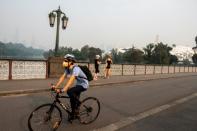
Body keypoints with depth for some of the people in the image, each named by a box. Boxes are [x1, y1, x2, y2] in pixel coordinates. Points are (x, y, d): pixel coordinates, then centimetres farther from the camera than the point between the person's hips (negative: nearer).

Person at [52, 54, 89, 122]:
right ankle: (74, 114, 27)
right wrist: (56, 86, -17)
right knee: (73, 99, 7)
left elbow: (71, 80, -40)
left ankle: (78, 103, -2)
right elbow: (62, 77, -6)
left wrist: (62, 90, -46)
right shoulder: (67, 69, -2)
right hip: (78, 84, 9)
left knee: (69, 91, -27)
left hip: (83, 85, -8)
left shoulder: (75, 68, -29)